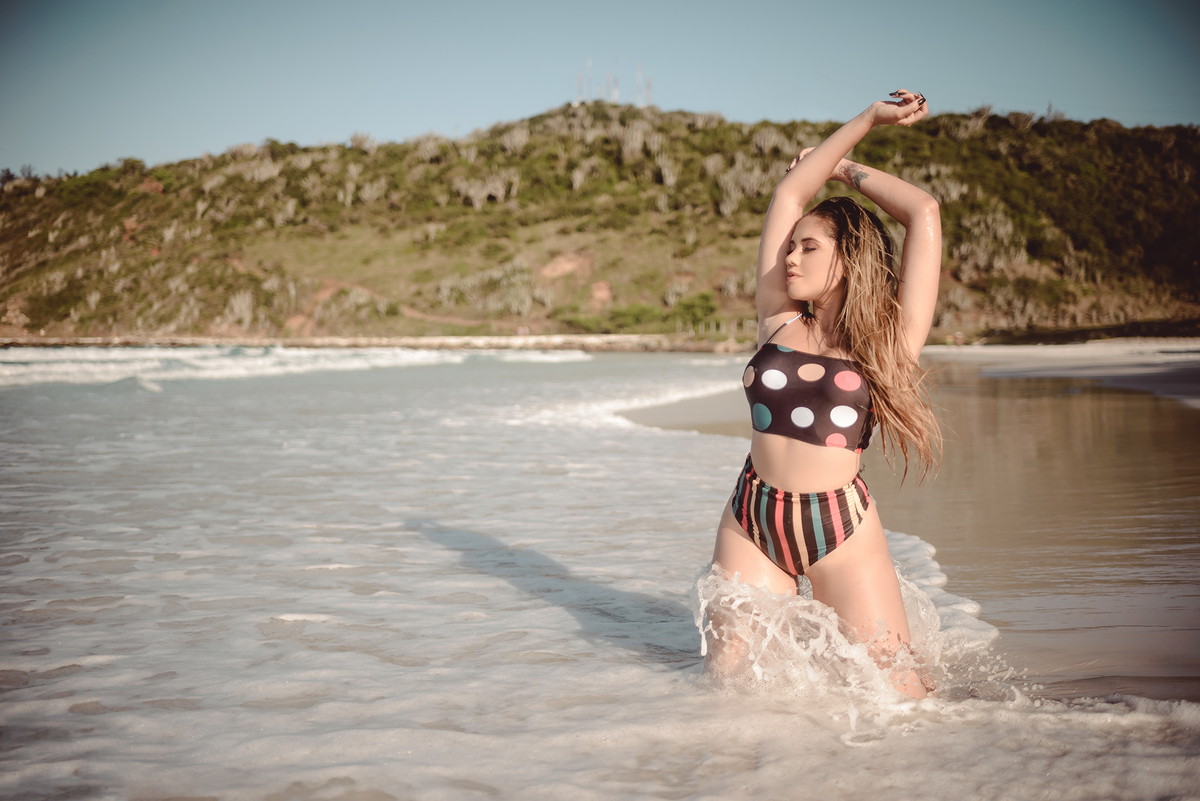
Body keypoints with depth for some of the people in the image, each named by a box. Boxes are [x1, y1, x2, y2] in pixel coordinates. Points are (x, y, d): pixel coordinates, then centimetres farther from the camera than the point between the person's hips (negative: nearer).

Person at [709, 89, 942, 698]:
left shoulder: (889, 337, 0)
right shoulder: (777, 320, 7)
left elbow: (925, 214, -3)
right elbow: (788, 195, 9)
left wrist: (845, 168, 11)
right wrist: (868, 119, 13)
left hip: (842, 528, -2)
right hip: (752, 522, 3)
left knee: (894, 694, -1)